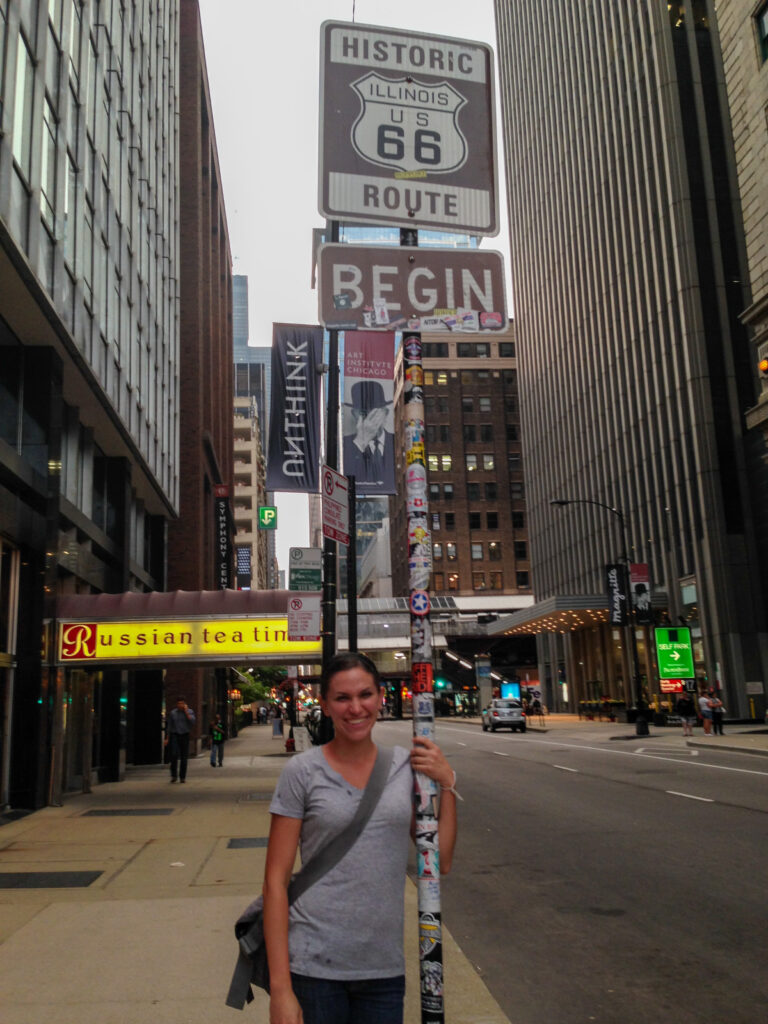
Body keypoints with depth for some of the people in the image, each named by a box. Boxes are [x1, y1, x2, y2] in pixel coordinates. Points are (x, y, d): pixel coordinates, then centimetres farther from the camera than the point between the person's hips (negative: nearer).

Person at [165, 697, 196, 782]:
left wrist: (186, 712, -16)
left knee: (184, 757, 1)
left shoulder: (190, 711, 2)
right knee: (174, 755, -17)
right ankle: (174, 775, -4)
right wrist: (167, 738, 6)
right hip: (174, 735, 0)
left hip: (185, 736, 0)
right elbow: (169, 726, 10)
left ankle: (182, 777, 11)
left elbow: (192, 722, -15)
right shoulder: (173, 712, 4)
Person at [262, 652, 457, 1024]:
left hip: (385, 967, 3)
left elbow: (441, 862, 6)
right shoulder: (303, 772, -7)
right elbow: (276, 881, -6)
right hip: (314, 967, -3)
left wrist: (447, 783, -4)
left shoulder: (406, 766, 3)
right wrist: (280, 986, -11)